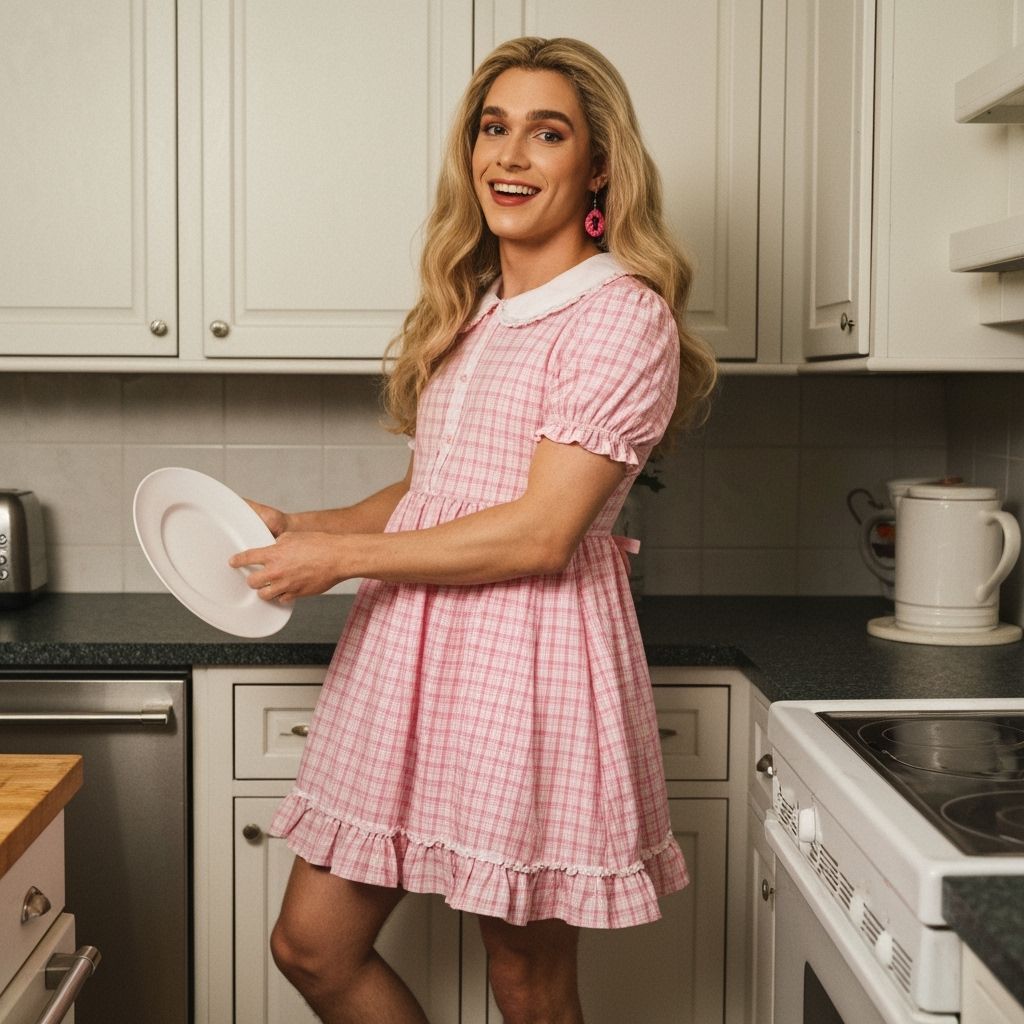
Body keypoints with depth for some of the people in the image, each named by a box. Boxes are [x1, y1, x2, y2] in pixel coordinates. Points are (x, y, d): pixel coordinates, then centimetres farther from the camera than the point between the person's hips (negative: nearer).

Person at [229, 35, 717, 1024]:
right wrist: (295, 526, 7)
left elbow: (539, 533, -17)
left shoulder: (622, 317, -10)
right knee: (312, 943, 12)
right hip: (405, 650, 8)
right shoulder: (470, 310, 15)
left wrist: (341, 553, -11)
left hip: (530, 656, -7)